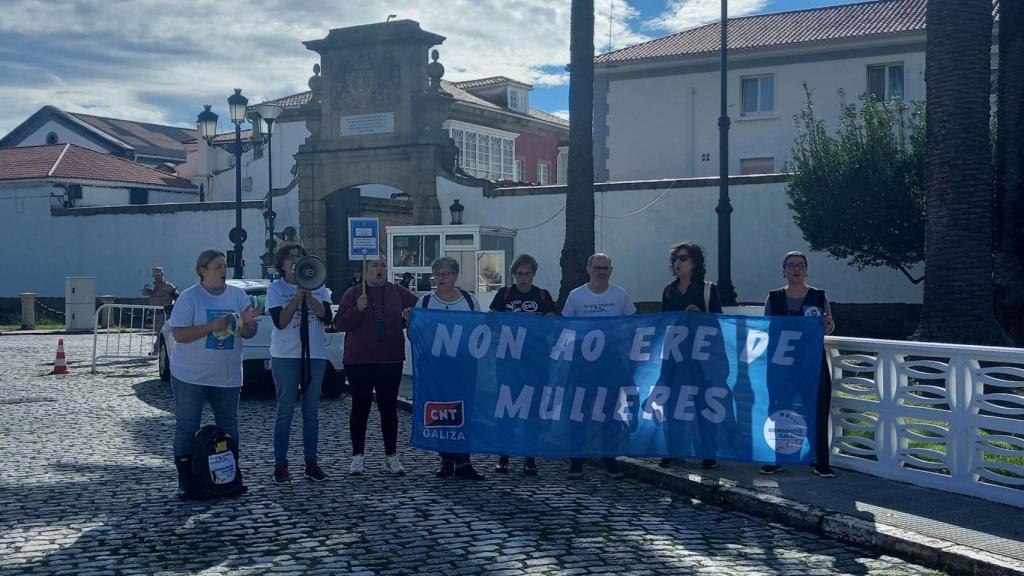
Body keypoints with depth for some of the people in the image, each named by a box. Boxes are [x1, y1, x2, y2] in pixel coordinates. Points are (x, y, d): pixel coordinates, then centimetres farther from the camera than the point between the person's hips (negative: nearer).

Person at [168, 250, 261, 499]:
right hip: (190, 376, -4)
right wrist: (212, 326, -24)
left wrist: (247, 322, -17)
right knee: (187, 428, 1)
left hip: (227, 376, 4)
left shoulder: (238, 295, 5)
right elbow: (179, 335, -14)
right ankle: (184, 481, 9)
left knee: (229, 427, 11)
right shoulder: (189, 297, -7)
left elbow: (249, 334, 6)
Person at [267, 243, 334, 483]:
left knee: (311, 412, 7)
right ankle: (280, 465, 4)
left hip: (315, 355, 3)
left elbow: (326, 316, -5)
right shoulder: (275, 288, 1)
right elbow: (280, 321, -12)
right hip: (285, 356, -3)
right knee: (285, 411, -1)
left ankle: (311, 463, 14)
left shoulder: (317, 286, 8)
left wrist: (308, 294, -15)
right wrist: (298, 295, -16)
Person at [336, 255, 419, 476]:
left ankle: (391, 456, 14)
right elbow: (339, 323, -4)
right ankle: (358, 456, 13)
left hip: (390, 360, 2)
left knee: (389, 407, 6)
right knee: (360, 407, 4)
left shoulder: (397, 292, 6)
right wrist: (357, 309, -19)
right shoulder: (353, 293, 1)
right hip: (359, 360, -1)